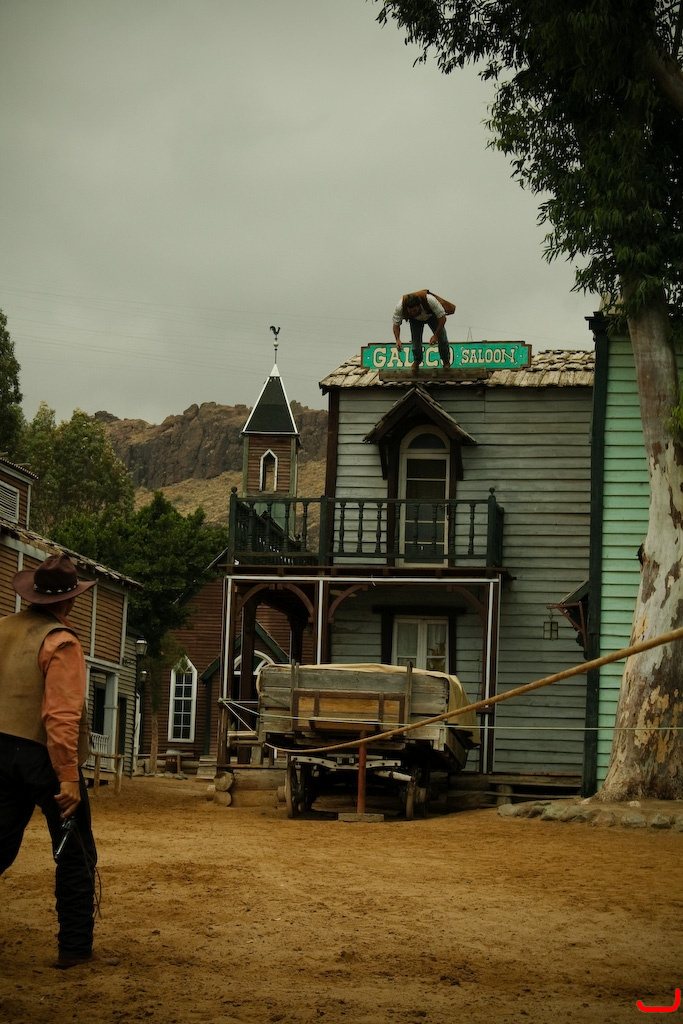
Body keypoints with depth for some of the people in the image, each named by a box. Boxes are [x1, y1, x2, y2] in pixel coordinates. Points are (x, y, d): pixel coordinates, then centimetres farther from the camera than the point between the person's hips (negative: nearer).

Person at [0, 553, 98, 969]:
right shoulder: (61, 642, -16)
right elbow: (61, 716, -21)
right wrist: (68, 778, -19)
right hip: (45, 756, -6)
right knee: (76, 856, 7)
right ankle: (75, 947, 9)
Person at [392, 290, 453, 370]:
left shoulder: (430, 300, -45)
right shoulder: (400, 306, -39)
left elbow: (442, 317, -34)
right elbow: (396, 324, -25)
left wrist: (436, 335, -34)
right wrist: (397, 339, -40)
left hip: (431, 315, -1)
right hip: (415, 319, 1)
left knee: (442, 338, -7)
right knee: (415, 340, -9)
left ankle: (446, 360, 16)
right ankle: (416, 361, 18)